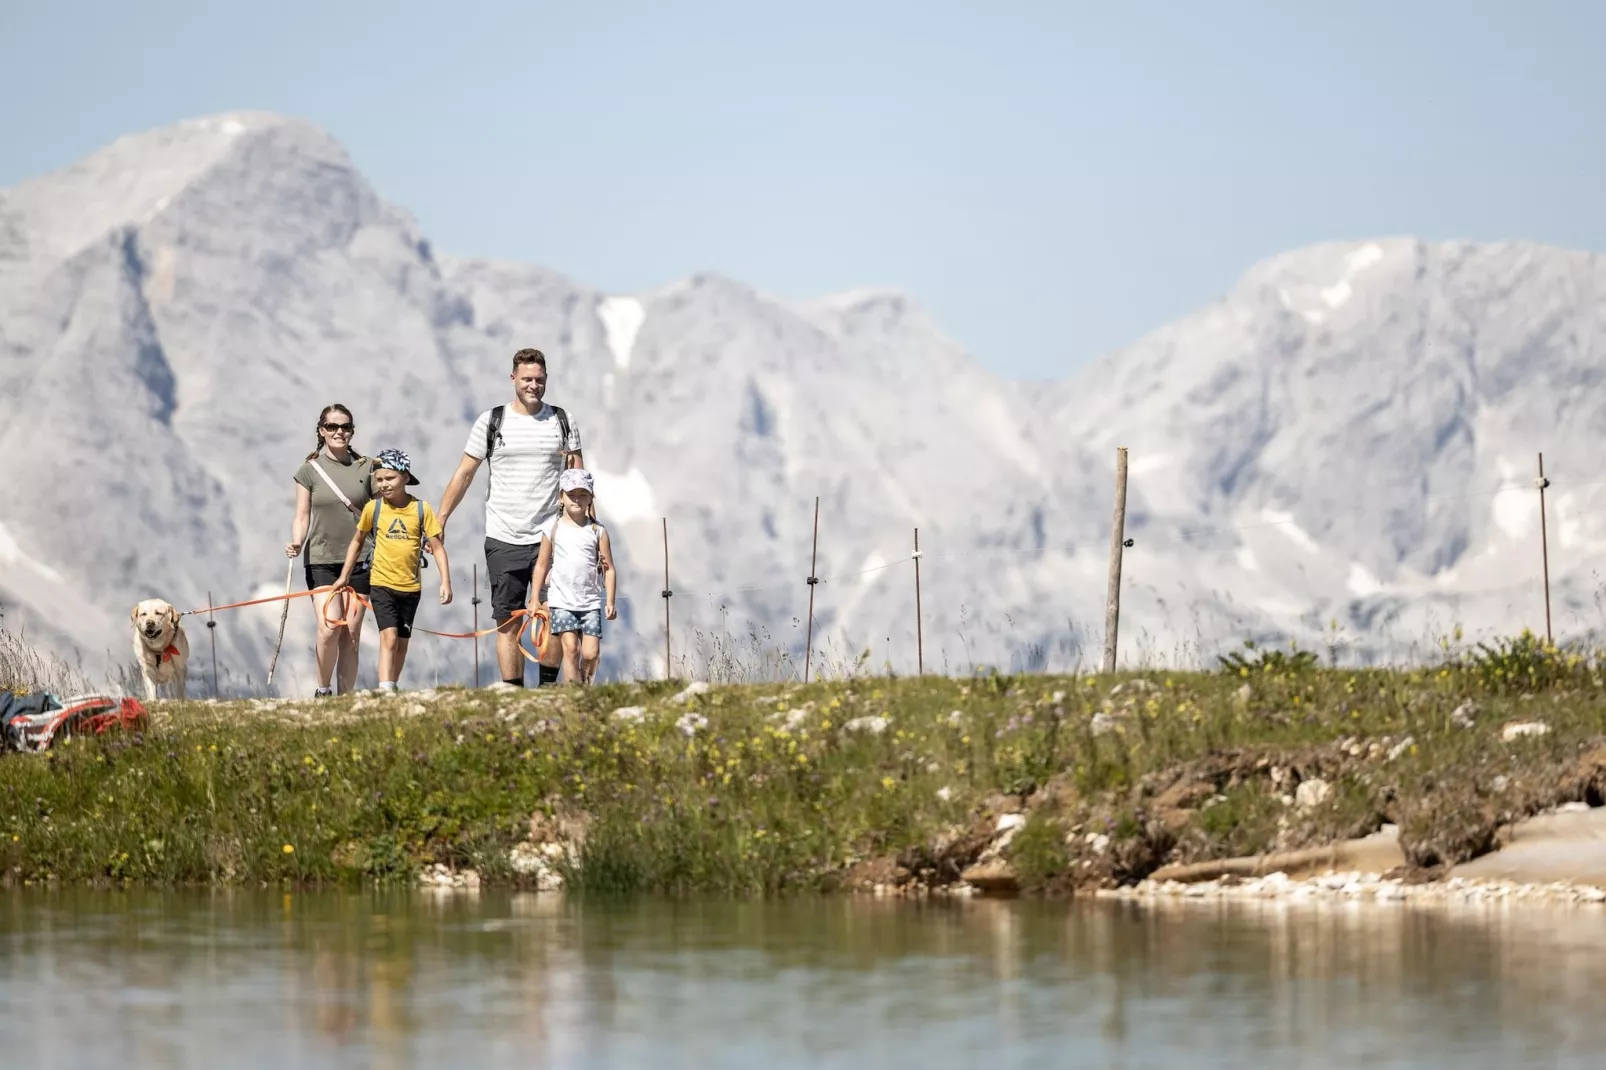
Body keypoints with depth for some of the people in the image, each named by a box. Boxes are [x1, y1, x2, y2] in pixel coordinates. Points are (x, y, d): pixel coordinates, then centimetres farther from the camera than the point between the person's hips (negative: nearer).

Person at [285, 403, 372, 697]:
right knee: (329, 626, -18)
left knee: (351, 634, 0)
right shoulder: (309, 470, 2)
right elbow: (302, 518, 2)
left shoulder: (366, 468, 5)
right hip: (321, 560, -2)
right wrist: (296, 543, -18)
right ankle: (322, 692, 0)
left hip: (358, 560, 2)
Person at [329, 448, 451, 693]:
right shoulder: (373, 508, -3)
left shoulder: (422, 509, -5)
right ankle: (385, 691, -22)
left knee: (401, 641, 12)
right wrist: (344, 575, 11)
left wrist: (445, 581, -9)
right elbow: (357, 541, 10)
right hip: (381, 584, -2)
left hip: (410, 587, 2)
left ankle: (392, 687, 26)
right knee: (389, 637, -16)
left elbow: (437, 547, -2)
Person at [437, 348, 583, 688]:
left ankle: (548, 688, 6)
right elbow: (464, 474, 9)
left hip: (550, 536, 0)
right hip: (504, 539, 0)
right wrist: (440, 521, 7)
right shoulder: (491, 421, 5)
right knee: (508, 622, -2)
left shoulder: (562, 421, 8)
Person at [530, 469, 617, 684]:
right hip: (562, 601, -1)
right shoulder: (554, 528, 2)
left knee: (591, 652, -6)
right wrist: (535, 599, 7)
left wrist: (610, 601, -2)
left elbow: (608, 569, 5)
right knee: (570, 647, -12)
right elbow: (542, 565, 8)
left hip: (590, 602, 1)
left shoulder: (597, 531, 4)